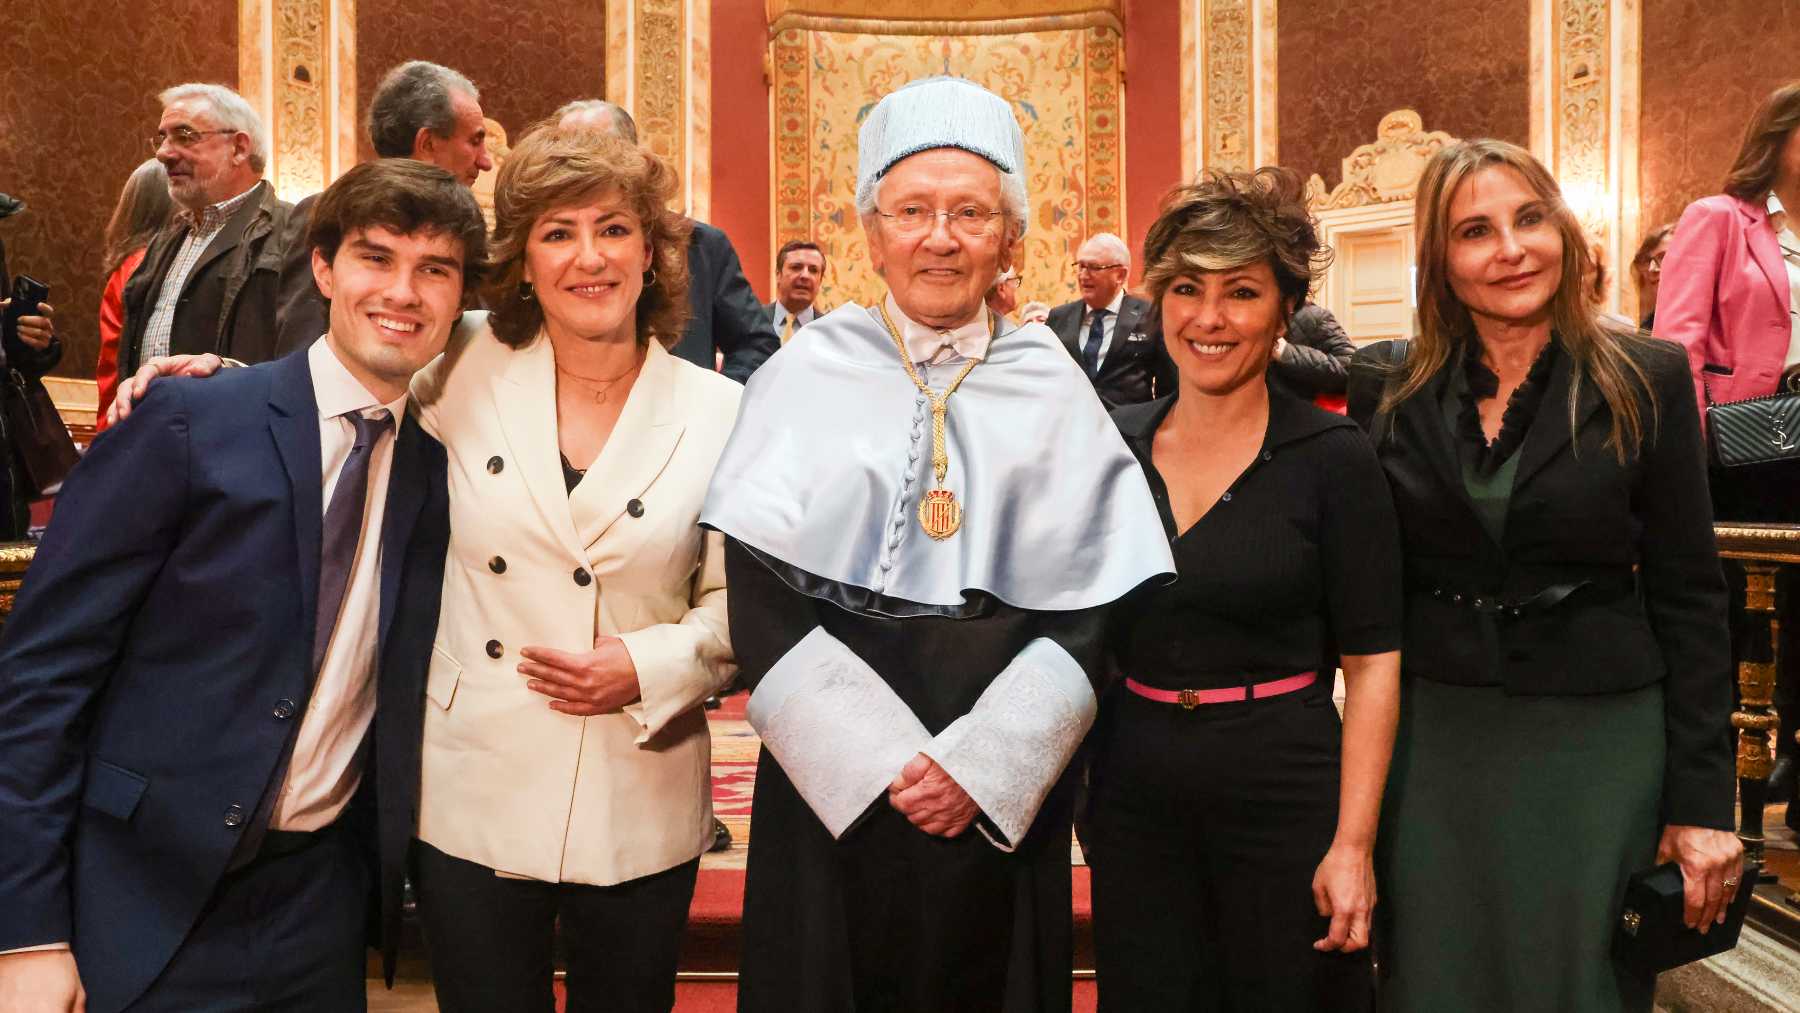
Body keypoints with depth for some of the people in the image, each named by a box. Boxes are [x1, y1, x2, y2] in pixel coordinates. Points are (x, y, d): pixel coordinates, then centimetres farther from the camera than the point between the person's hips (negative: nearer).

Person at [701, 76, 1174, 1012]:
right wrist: (878, 760, -13)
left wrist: (981, 762, -12)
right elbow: (758, 600, -6)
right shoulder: (809, 372, -1)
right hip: (830, 781, 0)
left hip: (1002, 790, 1)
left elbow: (1090, 606, -2)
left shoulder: (1052, 386, 1)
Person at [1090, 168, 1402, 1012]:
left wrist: (1353, 844, -13)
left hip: (1283, 789, -3)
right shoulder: (1113, 443, 2)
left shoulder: (1333, 458, -8)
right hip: (1132, 791, 4)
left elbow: (1371, 664, -8)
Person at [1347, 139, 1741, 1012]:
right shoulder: (1387, 389, 0)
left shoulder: (1646, 382, -3)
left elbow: (1688, 599, -1)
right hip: (1432, 743, 1)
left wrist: (1701, 801, -4)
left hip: (1597, 745, -1)